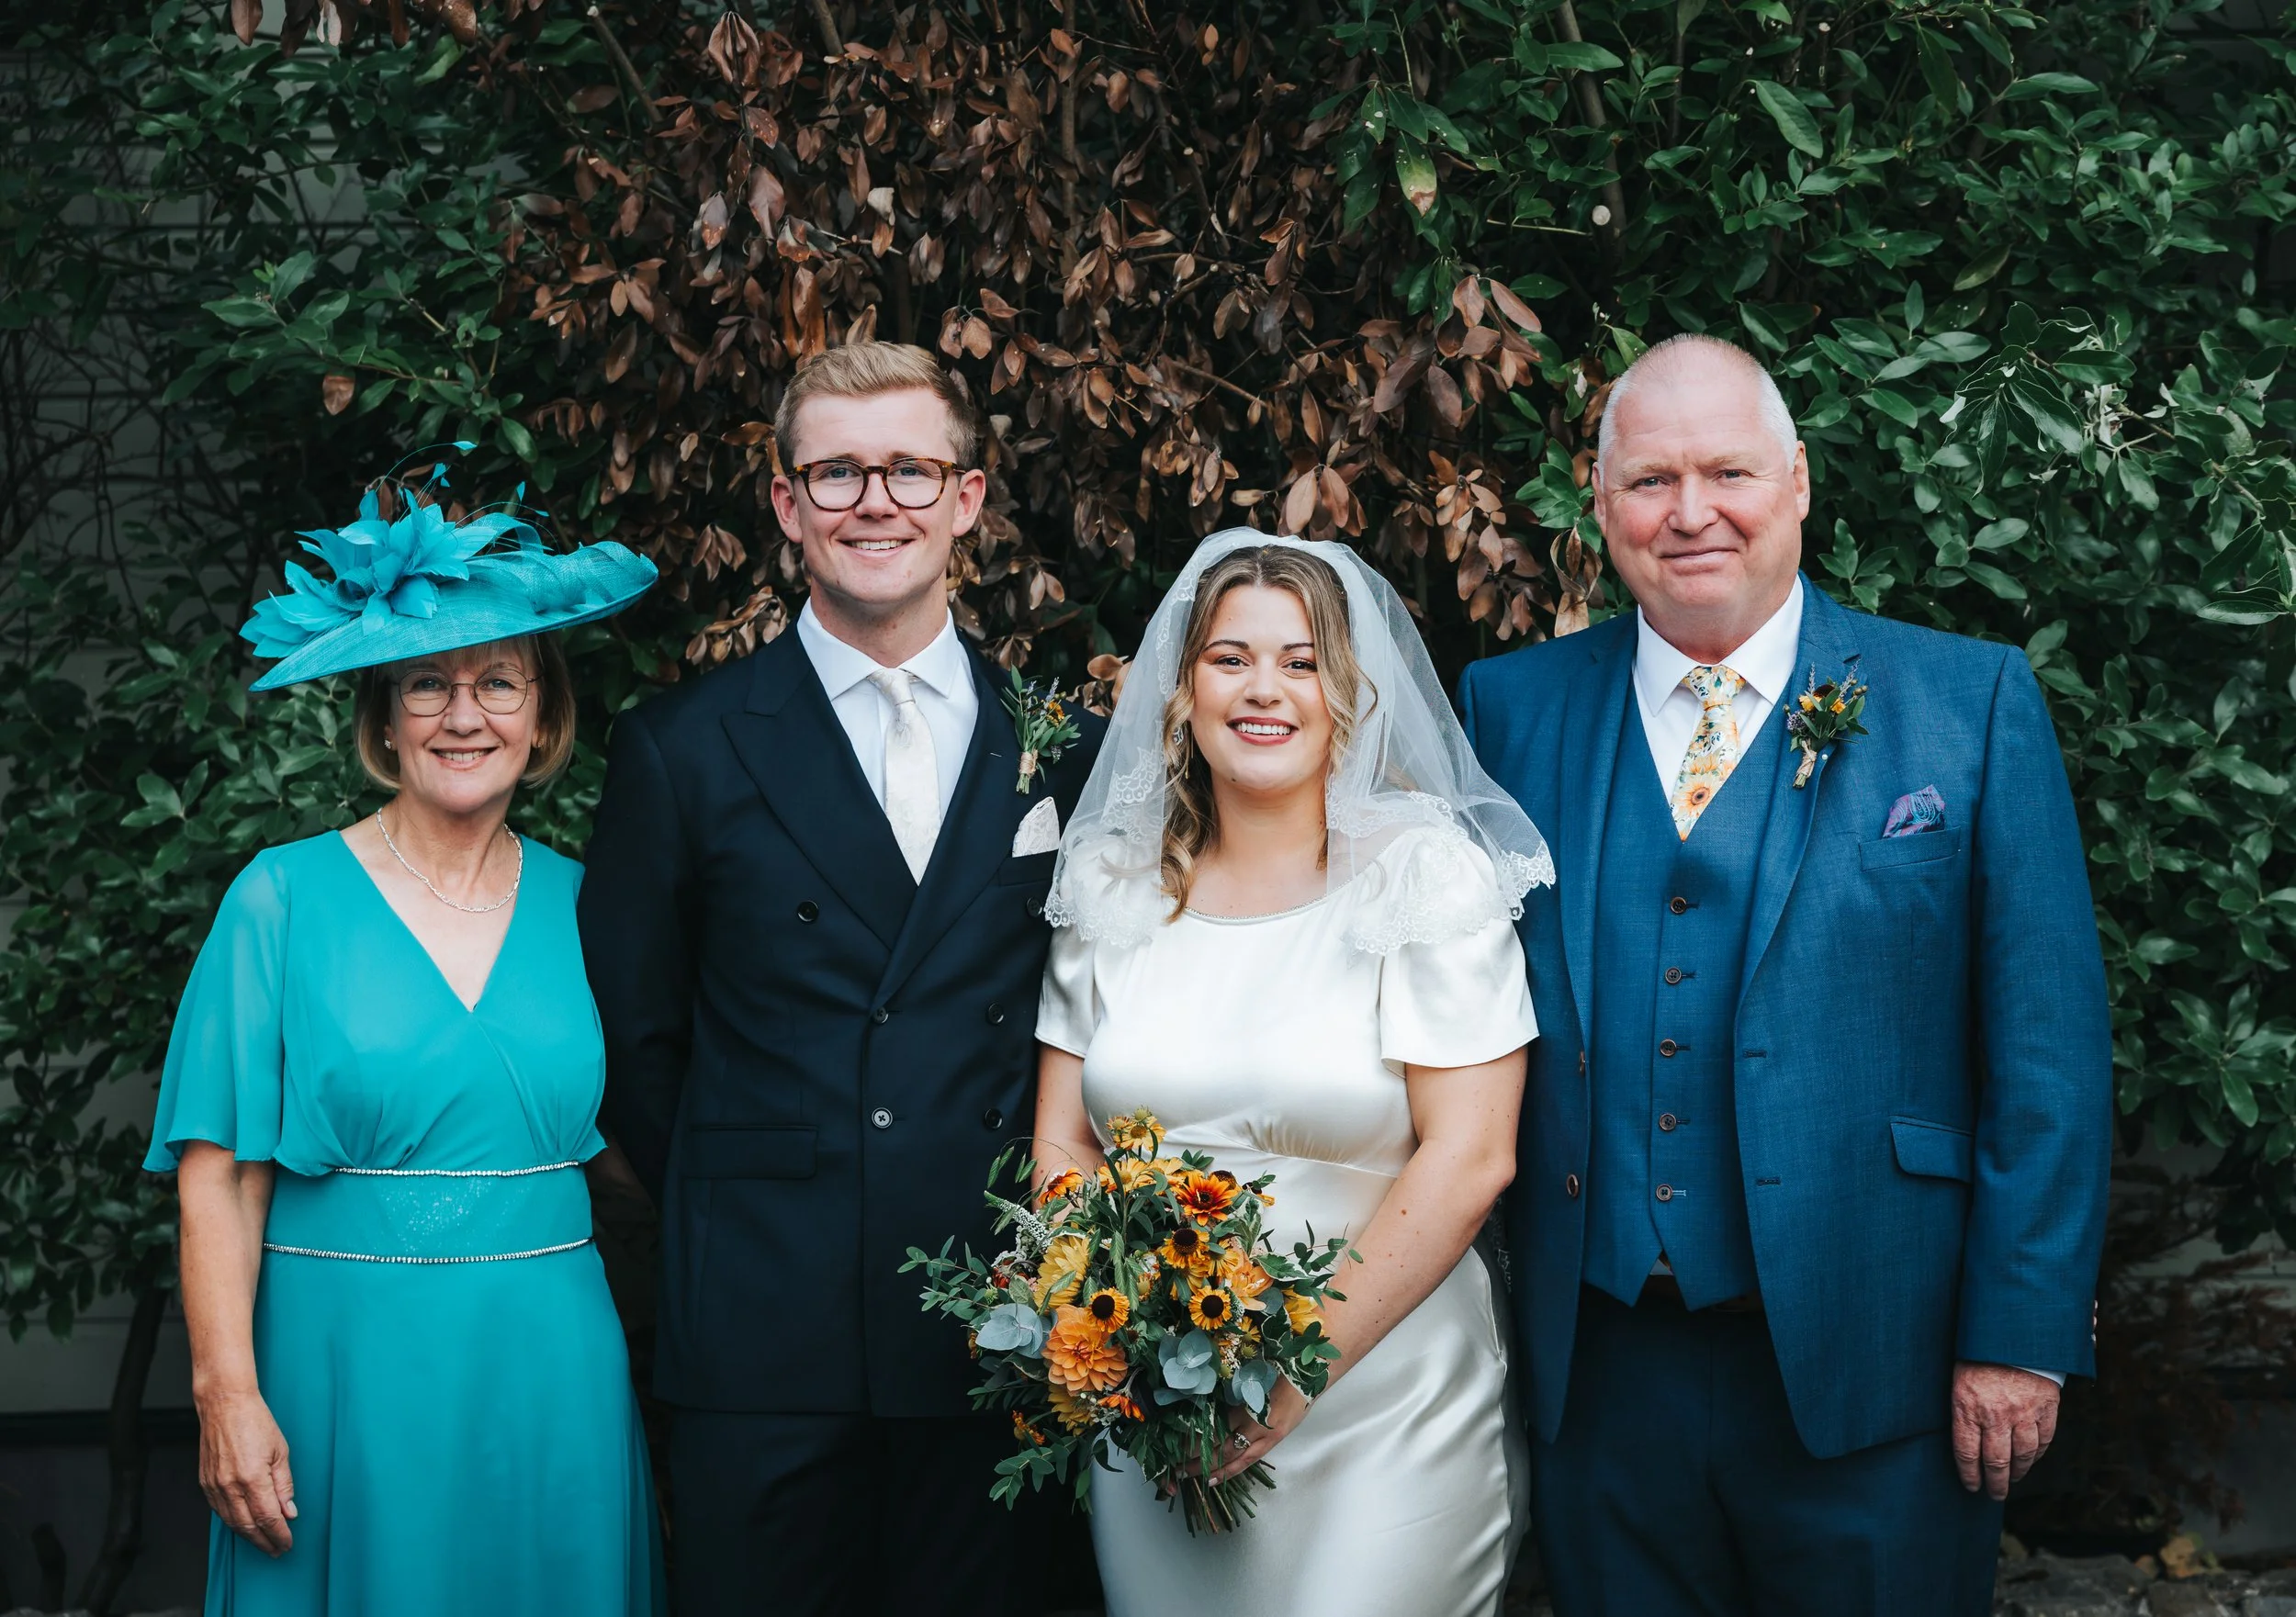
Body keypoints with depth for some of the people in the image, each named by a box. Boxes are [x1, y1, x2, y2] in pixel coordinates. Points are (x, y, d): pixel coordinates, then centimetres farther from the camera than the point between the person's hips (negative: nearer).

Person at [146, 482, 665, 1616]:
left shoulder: (578, 904, 5)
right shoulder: (284, 898, -3)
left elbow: (627, 1145, 11)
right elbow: (220, 1174, -6)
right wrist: (228, 1395, -13)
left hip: (555, 1374, 3)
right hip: (348, 1368, -3)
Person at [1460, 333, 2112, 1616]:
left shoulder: (1972, 702, -2)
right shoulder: (1512, 707, 5)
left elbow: (2048, 1046, -4)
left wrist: (2021, 1333, -8)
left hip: (1871, 1365, -2)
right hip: (1599, 1358, 2)